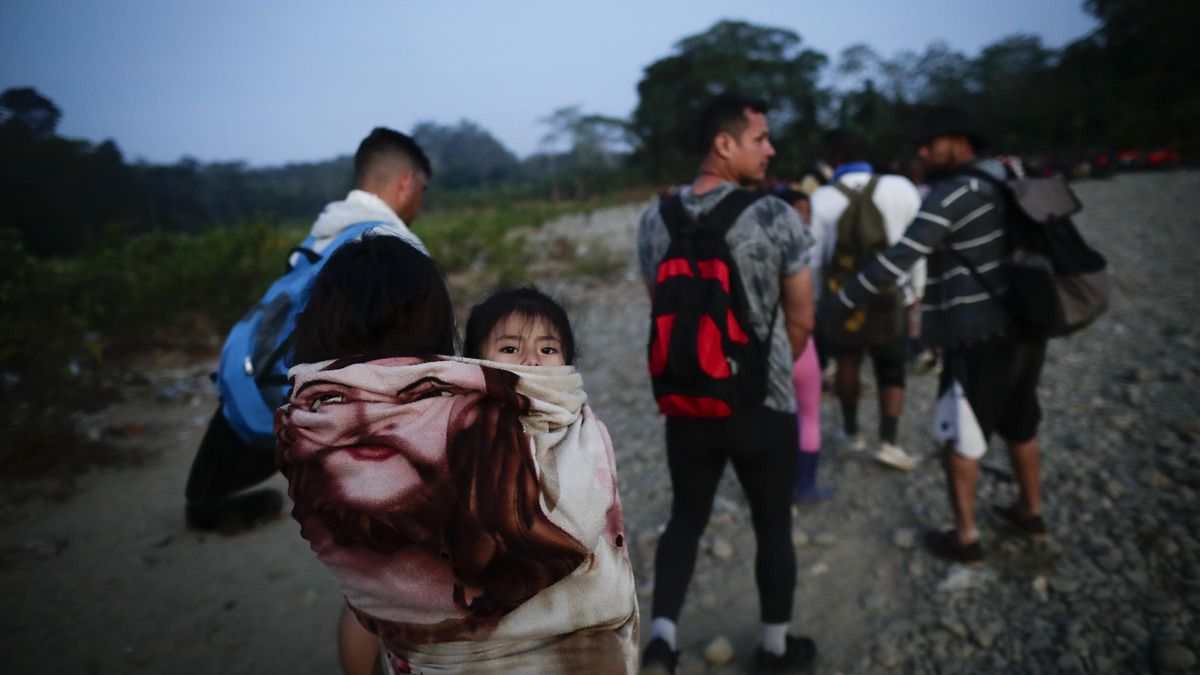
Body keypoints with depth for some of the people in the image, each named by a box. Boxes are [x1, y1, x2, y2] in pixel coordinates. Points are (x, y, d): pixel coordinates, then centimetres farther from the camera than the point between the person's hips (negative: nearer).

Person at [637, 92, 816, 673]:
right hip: (764, 404, -3)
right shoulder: (775, 217, -14)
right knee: (773, 528, 16)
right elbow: (801, 321, -5)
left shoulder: (654, 221, -1)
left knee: (685, 518, 21)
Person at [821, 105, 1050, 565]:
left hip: (980, 335, -9)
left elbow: (899, 258, -20)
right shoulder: (1007, 179, 13)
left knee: (957, 434, 3)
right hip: (1024, 323, 9)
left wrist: (840, 303, -16)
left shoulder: (953, 193, -15)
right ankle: (1030, 512, 38)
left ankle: (965, 538, 11)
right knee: (1019, 424, 22)